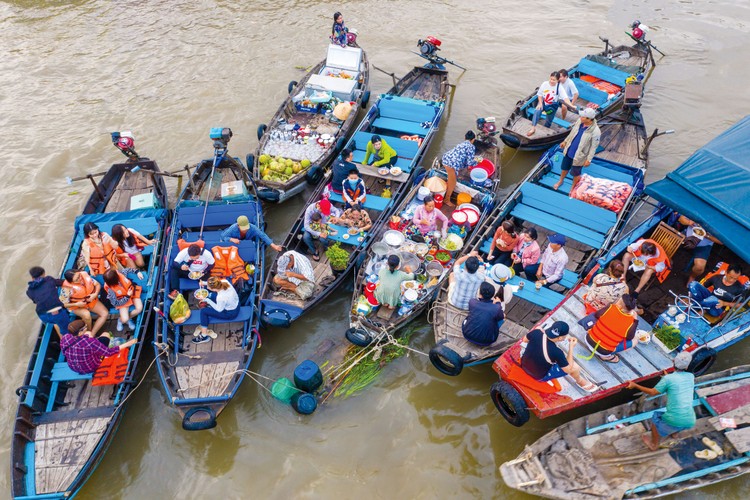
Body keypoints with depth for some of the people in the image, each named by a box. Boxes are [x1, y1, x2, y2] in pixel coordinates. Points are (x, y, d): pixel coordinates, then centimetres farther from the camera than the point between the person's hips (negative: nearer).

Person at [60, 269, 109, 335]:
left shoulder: (85, 275, -18)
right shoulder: (67, 289, -27)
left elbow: (97, 284, -3)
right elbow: (62, 304, -17)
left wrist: (95, 294, -20)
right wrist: (76, 304, -28)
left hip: (91, 300, 5)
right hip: (76, 306, -4)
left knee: (105, 313, -15)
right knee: (86, 315, -35)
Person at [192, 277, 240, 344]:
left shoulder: (221, 298, -38)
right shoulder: (224, 281, -22)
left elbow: (219, 309, -16)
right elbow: (216, 284, 5)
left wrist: (207, 300, -9)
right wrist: (204, 283, -4)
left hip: (231, 313, -8)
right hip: (235, 303, 8)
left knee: (203, 311, -4)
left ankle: (204, 336, 12)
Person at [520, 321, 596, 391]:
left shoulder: (536, 333, -24)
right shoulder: (556, 352, -34)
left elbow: (525, 340, 0)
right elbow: (568, 370, -15)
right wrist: (571, 347, -14)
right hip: (539, 376, -5)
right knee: (575, 367, 5)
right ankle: (580, 381, 36)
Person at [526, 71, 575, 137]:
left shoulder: (559, 88, -18)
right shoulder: (544, 84, -14)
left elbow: (565, 98, -26)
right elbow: (539, 94, -1)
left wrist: (571, 105, -40)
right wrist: (540, 103, -15)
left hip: (552, 105, 0)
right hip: (543, 102, 0)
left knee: (549, 120, 4)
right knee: (537, 111, -29)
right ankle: (533, 128, -32)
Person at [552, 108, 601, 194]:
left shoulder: (595, 131, -30)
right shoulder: (579, 121, -14)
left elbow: (593, 147, -19)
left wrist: (589, 159, -15)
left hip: (579, 156, -5)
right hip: (569, 151, 5)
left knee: (576, 173, 17)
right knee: (564, 168, 26)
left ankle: (573, 187, 44)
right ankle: (560, 181, 54)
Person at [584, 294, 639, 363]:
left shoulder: (610, 308, -13)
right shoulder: (630, 322, -16)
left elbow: (596, 315, 5)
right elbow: (630, 338, 2)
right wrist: (635, 321, 3)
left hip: (589, 340, 3)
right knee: (634, 340, 11)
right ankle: (606, 356, 8)